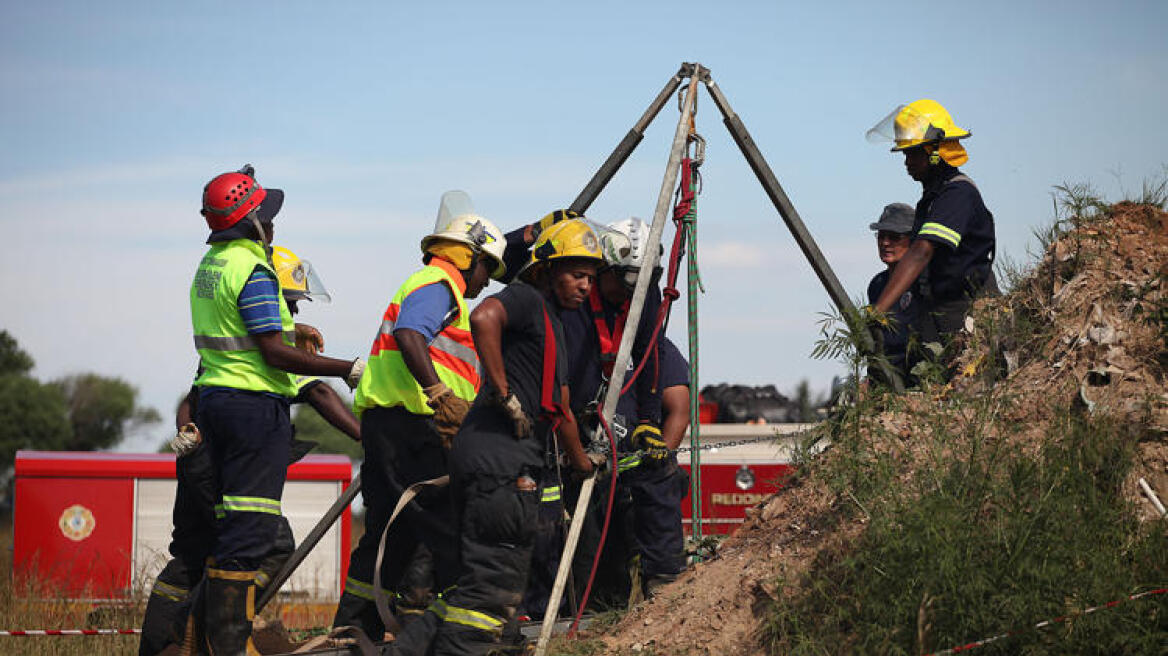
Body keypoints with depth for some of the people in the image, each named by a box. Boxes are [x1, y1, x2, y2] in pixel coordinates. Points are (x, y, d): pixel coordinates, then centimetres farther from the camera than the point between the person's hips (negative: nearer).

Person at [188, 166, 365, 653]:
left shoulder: (210, 264, 14)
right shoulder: (252, 271, -15)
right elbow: (274, 352, -20)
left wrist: (289, 329, 37)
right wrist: (347, 369, -17)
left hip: (214, 396, 10)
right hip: (255, 403, -10)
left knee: (229, 523, 15)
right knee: (249, 527, -7)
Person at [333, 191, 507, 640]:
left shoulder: (431, 285, 30)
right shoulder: (437, 284, -3)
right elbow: (408, 336, -21)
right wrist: (440, 393, -30)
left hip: (382, 420, 10)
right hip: (410, 421, -10)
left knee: (392, 535, 11)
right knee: (448, 530, -11)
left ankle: (351, 634, 12)